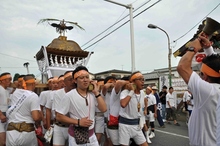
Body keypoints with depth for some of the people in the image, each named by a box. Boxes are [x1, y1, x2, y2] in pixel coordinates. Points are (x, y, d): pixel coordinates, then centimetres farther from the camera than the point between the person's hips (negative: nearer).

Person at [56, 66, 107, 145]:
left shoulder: (93, 94, -5)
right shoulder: (69, 96, -15)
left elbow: (104, 109, -12)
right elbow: (59, 116, -11)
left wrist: (96, 92, -16)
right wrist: (78, 122, -19)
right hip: (76, 136, -3)